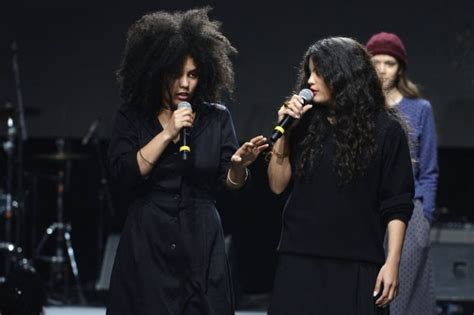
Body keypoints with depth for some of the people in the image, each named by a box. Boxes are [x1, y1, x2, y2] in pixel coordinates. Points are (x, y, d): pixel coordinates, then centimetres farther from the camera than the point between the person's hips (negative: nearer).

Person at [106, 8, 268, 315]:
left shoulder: (217, 117, 4)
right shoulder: (131, 117, 2)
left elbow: (230, 185, 4)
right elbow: (124, 174, -10)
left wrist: (238, 165, -18)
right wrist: (167, 134, -13)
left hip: (202, 244, 1)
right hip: (147, 243, -1)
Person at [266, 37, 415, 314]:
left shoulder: (385, 129, -1)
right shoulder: (306, 124, 8)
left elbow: (397, 205, -2)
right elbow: (278, 185, 8)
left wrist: (392, 263, -8)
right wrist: (284, 131, -1)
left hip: (357, 267, -3)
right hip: (301, 261, 3)